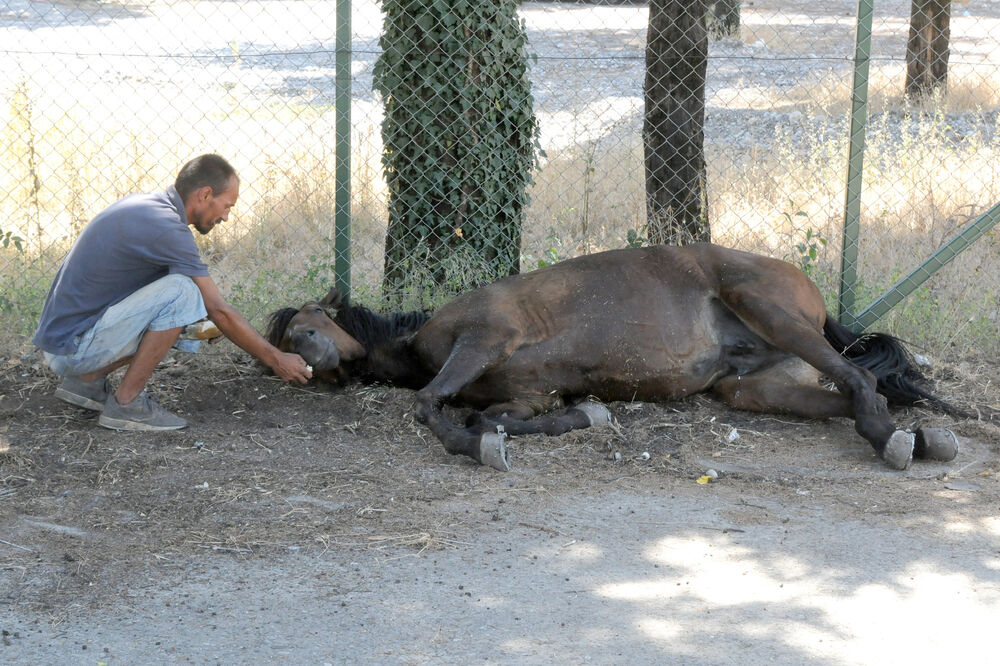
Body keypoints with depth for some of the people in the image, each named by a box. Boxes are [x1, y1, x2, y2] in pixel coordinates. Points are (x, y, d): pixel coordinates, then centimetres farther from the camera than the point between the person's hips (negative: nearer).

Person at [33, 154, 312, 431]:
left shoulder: (141, 204, 11)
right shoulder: (167, 227, -18)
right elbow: (219, 311, -14)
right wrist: (275, 359, -5)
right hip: (72, 346, -10)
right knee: (182, 292, -20)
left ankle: (87, 380, 12)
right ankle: (126, 403, -12)